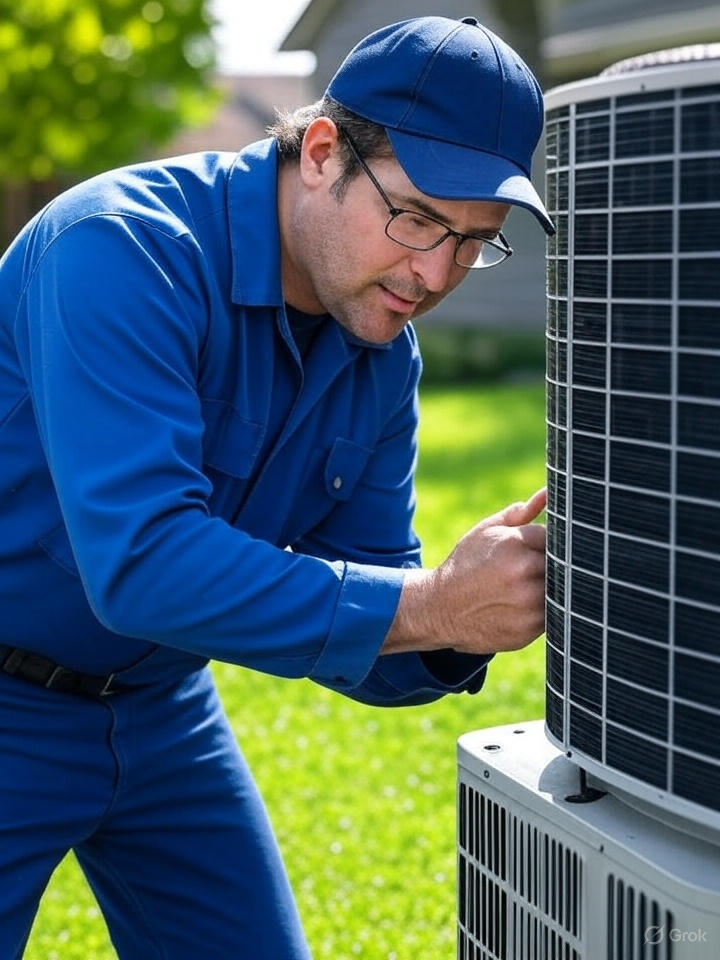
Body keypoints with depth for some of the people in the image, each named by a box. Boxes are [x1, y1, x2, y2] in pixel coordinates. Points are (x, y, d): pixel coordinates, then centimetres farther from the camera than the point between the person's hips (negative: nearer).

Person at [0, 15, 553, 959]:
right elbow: (139, 562, -37)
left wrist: (471, 616, -24)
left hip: (160, 702, 6)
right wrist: (428, 604, -37)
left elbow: (357, 637, -2)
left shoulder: (385, 358, -5)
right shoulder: (127, 246, -27)